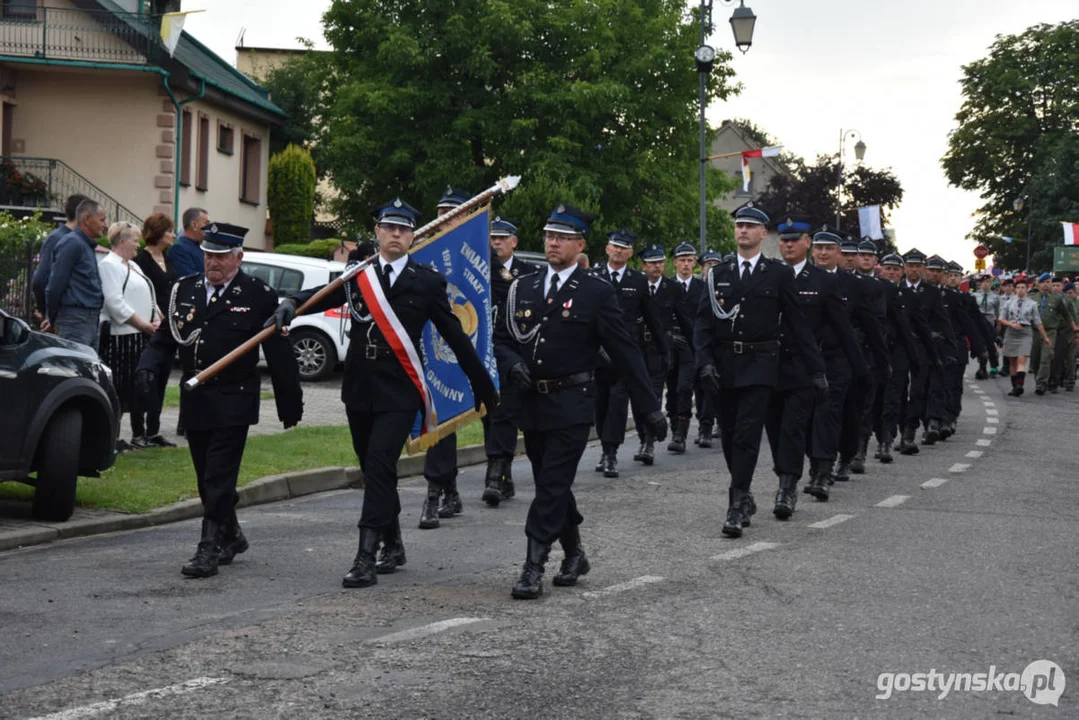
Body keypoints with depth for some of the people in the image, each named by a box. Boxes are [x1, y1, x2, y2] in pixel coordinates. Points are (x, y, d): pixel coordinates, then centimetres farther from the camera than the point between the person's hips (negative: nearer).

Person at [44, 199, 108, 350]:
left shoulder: (88, 246, 20)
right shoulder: (72, 243, -11)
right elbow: (55, 285, -13)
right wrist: (53, 320, -5)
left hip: (91, 320, 9)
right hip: (75, 320, -9)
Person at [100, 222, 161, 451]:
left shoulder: (133, 266, 21)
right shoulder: (109, 265, -9)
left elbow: (148, 296, 25)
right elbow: (114, 302, -18)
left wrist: (156, 319, 6)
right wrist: (142, 324, -16)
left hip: (142, 336, 9)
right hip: (120, 336, -9)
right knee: (118, 387, -7)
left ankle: (139, 434, 19)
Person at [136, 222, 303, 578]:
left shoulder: (259, 295, -4)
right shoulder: (184, 290, 9)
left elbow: (279, 352, -1)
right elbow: (164, 337, 13)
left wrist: (290, 402, 1)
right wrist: (148, 366, -7)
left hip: (233, 401, -5)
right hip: (194, 399, 5)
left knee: (219, 478, -8)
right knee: (206, 478, 13)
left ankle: (209, 549, -4)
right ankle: (231, 536, 31)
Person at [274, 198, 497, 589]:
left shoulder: (427, 282, 0)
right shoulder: (356, 275, 7)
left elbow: (455, 336, 4)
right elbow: (323, 296, -4)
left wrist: (483, 385, 7)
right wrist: (291, 303, -27)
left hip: (399, 393, -4)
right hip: (359, 389, 4)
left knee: (379, 466, -14)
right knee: (373, 469, 14)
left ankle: (366, 558, -13)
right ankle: (392, 544, 31)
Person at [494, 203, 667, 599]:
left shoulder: (597, 293, -4)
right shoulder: (522, 289, 9)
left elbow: (625, 351, -4)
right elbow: (501, 339, 15)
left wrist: (649, 407, -4)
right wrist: (513, 364, -8)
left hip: (571, 405, -5)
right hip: (532, 403, 5)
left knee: (552, 486, -8)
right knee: (551, 485, 14)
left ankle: (533, 566, -5)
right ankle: (574, 554, 31)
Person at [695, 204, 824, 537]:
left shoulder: (779, 274, 2)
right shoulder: (718, 274, 9)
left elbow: (798, 324, 2)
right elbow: (703, 322, 6)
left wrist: (816, 369, 0)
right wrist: (705, 361, -9)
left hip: (758, 367, -3)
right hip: (723, 366, 3)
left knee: (747, 435, -11)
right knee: (729, 438, 10)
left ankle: (737, 506, -10)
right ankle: (744, 498, 25)